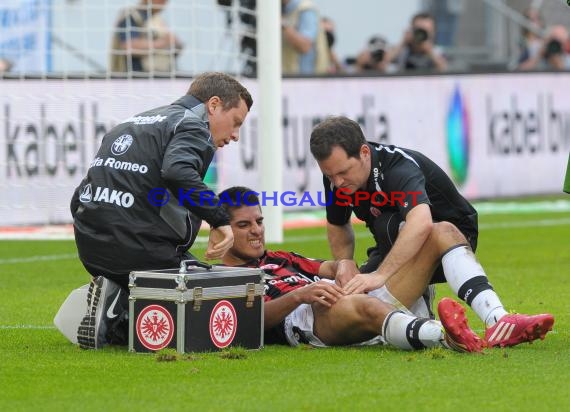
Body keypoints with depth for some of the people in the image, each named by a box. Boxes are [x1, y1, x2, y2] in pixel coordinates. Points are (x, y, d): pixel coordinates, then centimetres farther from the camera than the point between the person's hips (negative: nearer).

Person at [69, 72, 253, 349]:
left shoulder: (134, 122, 25)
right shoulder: (192, 126, -2)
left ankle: (112, 294, -1)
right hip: (140, 246, -8)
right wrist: (219, 219, -26)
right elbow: (178, 172, -25)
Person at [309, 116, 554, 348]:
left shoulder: (398, 167, -32)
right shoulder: (337, 175, -11)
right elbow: (337, 225, 10)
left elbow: (421, 223, -52)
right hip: (394, 251, 7)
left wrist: (379, 275, -60)